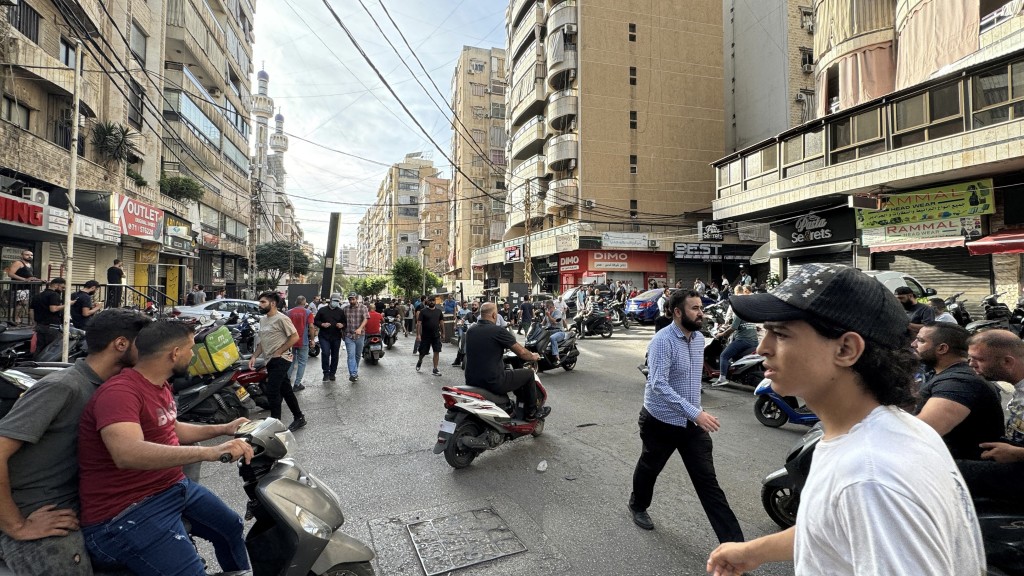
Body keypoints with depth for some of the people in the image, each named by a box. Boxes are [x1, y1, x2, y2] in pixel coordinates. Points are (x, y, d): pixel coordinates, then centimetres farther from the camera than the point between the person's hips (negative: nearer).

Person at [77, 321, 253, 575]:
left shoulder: (160, 386, 6)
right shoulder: (119, 392, -25)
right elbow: (128, 454, -42)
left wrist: (223, 429, 22)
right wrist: (210, 452, -49)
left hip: (174, 487, 10)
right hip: (125, 514, -10)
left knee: (232, 528, 23)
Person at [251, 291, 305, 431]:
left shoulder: (281, 318, -14)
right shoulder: (263, 319, 14)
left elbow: (295, 337, -16)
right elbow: (262, 341, 21)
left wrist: (278, 352, -16)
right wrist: (254, 356, 9)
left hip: (280, 360, -9)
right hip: (271, 361, 9)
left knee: (272, 391, -10)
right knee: (286, 390, 14)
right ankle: (299, 418, 23)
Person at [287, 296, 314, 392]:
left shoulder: (289, 312, 3)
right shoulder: (307, 312, -6)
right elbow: (311, 326, -14)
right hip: (303, 342, -4)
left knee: (291, 361, 20)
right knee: (301, 363, 5)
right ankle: (297, 384, 4)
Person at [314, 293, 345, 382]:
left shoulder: (341, 311, 9)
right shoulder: (322, 310, 4)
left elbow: (345, 322, 13)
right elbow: (315, 320, 5)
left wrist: (342, 325, -11)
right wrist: (322, 324, -15)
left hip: (336, 337, 2)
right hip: (324, 336, -2)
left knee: (335, 356, 7)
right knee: (325, 353, -14)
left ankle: (332, 373, 20)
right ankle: (326, 373, -1)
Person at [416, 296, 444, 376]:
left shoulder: (438, 311, 6)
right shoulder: (423, 311, -6)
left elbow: (441, 322, 14)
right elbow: (418, 323, -9)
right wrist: (418, 334, -16)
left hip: (436, 336, 3)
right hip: (425, 336, -3)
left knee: (437, 352, -2)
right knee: (423, 352, 7)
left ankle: (435, 369, 6)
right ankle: (419, 361, 40)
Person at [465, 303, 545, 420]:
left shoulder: (470, 331, 6)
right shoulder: (498, 331, -14)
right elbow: (521, 352, -10)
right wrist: (533, 357, 11)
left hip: (471, 382, 8)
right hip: (493, 382, -8)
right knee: (528, 374, 11)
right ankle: (531, 413, 25)